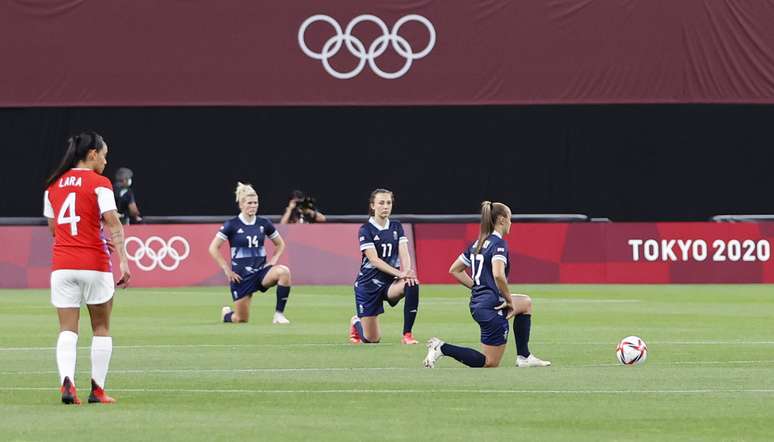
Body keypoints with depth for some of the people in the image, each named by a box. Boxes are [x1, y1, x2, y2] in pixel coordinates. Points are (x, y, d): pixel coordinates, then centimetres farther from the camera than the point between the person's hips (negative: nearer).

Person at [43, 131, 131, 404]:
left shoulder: (53, 185, 10)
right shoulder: (99, 184, -6)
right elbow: (113, 224, -16)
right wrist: (123, 259, -19)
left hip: (61, 265, 4)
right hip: (94, 264, -3)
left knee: (67, 329, 1)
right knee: (101, 328, 11)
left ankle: (66, 381, -22)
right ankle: (97, 389, 11)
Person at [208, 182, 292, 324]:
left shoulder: (263, 223, 2)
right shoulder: (232, 225, -7)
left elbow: (280, 244, 17)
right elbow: (213, 248, -6)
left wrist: (273, 261, 0)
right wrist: (227, 270, -9)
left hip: (261, 270, 2)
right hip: (241, 275, -2)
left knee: (284, 271, -31)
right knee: (241, 319, 0)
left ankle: (279, 314, -22)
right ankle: (226, 314, 39)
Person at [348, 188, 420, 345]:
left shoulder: (396, 227, 5)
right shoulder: (366, 230, -9)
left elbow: (404, 253, -6)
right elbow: (374, 260, -19)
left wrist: (407, 271, -29)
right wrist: (399, 273, -31)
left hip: (390, 283, 3)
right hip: (368, 283, -3)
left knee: (412, 285, -32)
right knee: (372, 340, -2)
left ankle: (407, 334, -23)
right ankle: (356, 322, 36)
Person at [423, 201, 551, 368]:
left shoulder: (477, 244, 11)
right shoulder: (499, 243, -15)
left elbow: (455, 270, 16)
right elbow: (498, 274, -31)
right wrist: (509, 300, -18)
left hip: (477, 303, 9)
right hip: (492, 307, -9)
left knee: (526, 302, 30)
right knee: (491, 362, 1)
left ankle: (524, 357, 26)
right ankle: (442, 348, -9)